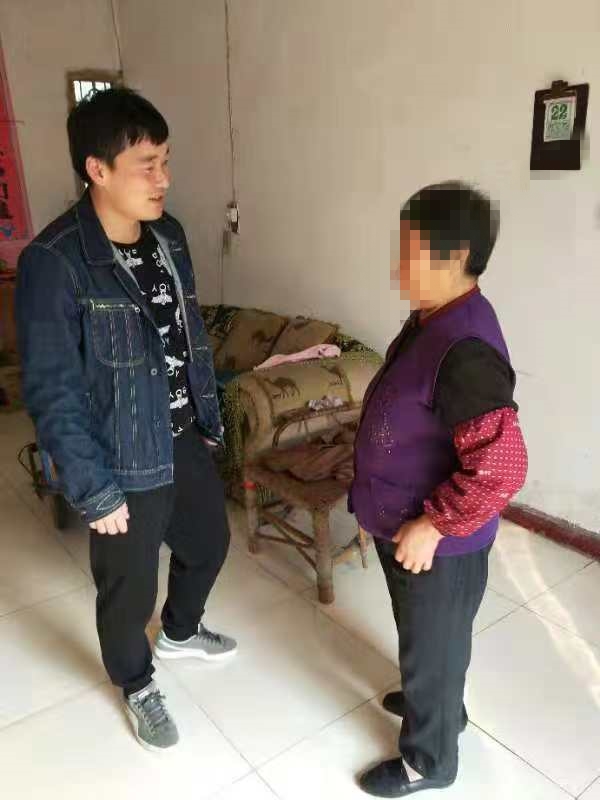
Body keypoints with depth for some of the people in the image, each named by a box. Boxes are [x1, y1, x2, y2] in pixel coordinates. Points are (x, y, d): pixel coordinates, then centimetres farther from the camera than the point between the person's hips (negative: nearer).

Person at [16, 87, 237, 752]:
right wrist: (95, 492, -17)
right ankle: (137, 687, 46)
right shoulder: (53, 263, -22)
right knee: (129, 592, 15)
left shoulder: (168, 235, 0)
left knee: (209, 542, 26)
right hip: (124, 462, -6)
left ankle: (179, 633, 57)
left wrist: (209, 418, 13)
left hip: (186, 440, 7)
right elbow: (52, 395, -20)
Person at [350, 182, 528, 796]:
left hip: (437, 543, -9)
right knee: (421, 638, 30)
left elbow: (503, 467, -33)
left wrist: (431, 524, -23)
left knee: (433, 646, 15)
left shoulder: (466, 350, -31)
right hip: (403, 524, 9)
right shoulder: (432, 320, 1)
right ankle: (435, 704, 56)